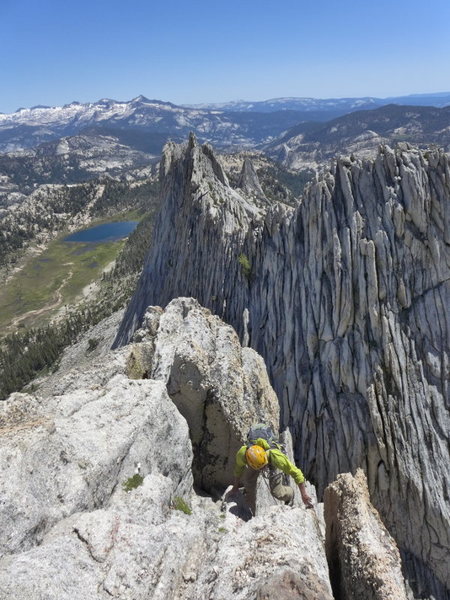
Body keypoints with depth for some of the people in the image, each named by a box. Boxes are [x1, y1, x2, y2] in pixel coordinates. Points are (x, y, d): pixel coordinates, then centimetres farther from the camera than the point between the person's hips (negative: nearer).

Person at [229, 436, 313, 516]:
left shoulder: (275, 456, -50)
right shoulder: (242, 454, -41)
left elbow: (295, 472, -37)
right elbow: (239, 467, -15)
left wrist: (304, 495, -33)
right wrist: (236, 486, 1)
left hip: (273, 463, -2)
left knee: (276, 493, -9)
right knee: (249, 490, -1)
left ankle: (289, 494, 28)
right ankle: (251, 516, 30)